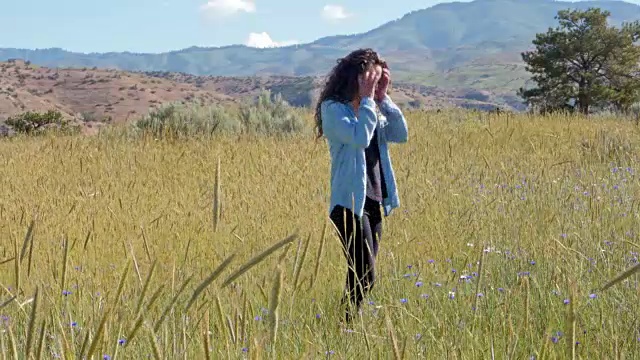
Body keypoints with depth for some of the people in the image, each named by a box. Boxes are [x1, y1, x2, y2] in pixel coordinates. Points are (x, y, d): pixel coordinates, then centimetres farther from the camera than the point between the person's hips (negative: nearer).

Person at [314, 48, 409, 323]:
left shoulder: (371, 109, 14)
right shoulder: (333, 108, -8)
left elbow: (401, 135, 4)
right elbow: (360, 138, -23)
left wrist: (383, 98, 0)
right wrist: (366, 99, -14)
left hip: (375, 201, 8)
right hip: (350, 203, -8)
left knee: (361, 275, 10)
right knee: (365, 276, -13)